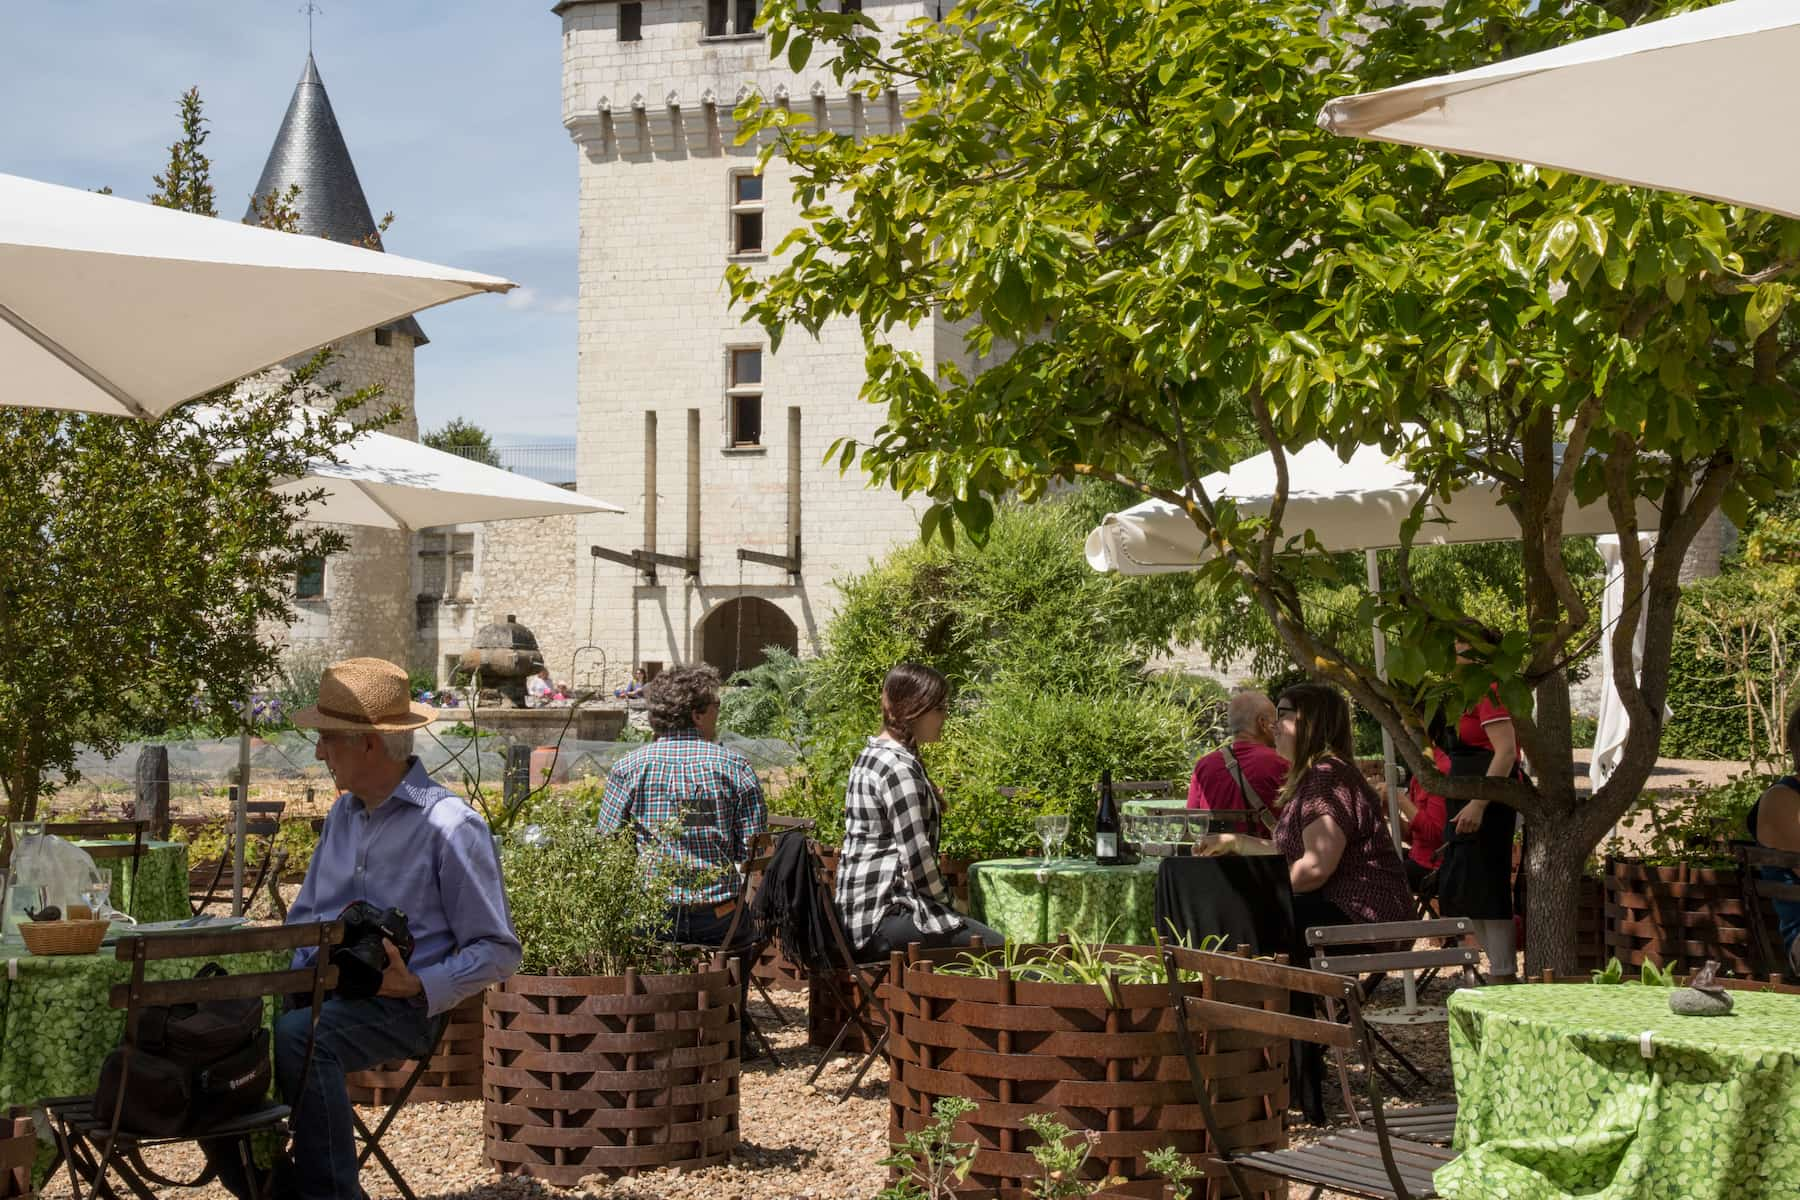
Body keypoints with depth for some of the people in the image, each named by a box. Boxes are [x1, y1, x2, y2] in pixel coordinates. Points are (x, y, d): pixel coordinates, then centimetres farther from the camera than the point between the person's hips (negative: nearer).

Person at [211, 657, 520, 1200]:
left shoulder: (450, 825, -6)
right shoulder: (343, 814, 17)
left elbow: (497, 952, -5)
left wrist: (420, 987, -19)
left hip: (396, 1007, -7)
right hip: (318, 989, 7)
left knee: (295, 1037, -36)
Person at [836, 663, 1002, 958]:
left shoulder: (871, 755, 17)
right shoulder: (899, 766, -15)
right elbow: (916, 856, -17)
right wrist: (944, 900, -4)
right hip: (885, 916, -10)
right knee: (997, 948, -15)